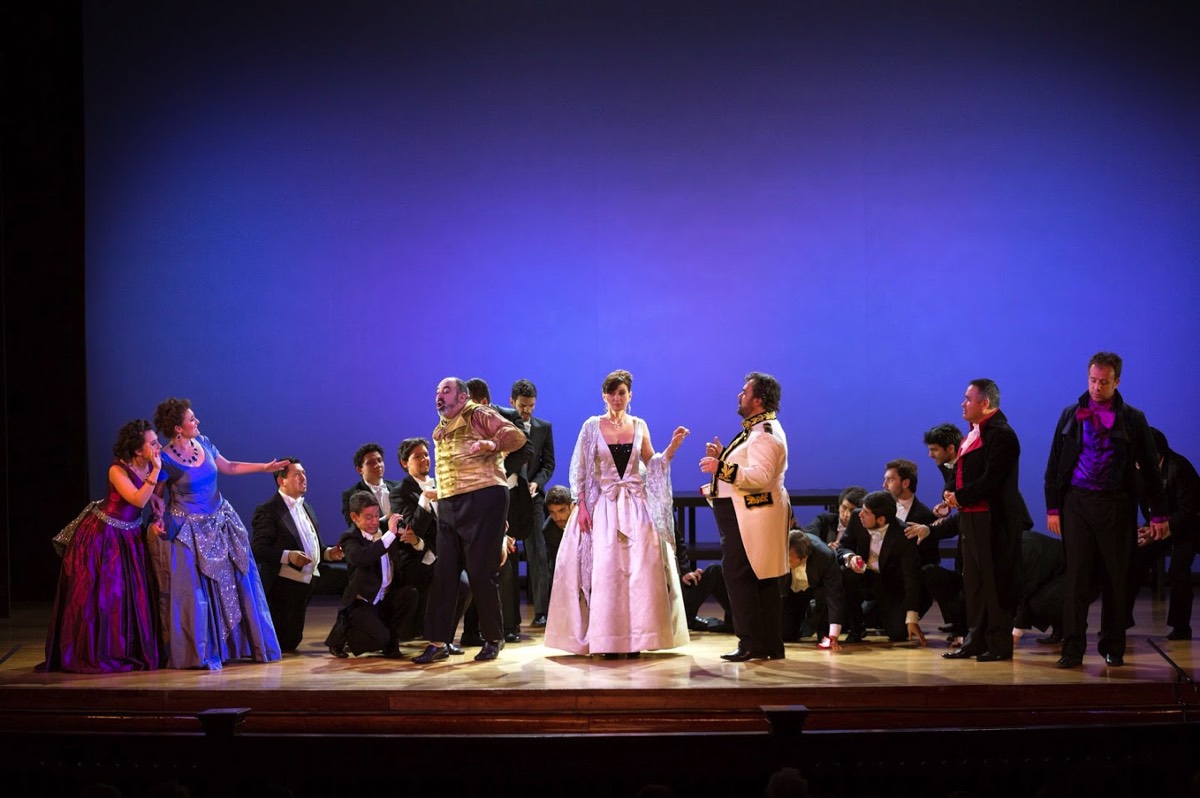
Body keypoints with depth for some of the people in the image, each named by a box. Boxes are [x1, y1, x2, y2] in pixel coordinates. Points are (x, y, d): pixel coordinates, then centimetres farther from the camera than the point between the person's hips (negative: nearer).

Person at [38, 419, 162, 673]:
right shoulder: (118, 470, -22)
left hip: (129, 536, 6)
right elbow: (139, 500, -32)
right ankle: (92, 655, 10)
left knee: (131, 593, 6)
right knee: (98, 595, 0)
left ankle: (128, 652, 16)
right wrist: (156, 471, -34)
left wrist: (157, 521, -17)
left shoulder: (152, 466, -6)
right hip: (102, 535, -6)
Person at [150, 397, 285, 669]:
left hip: (219, 522, 6)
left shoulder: (203, 443, 1)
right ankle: (200, 653, 11)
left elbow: (229, 467, 13)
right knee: (193, 592, -1)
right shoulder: (166, 460, -16)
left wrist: (265, 467, 13)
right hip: (187, 530, -6)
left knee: (233, 583, 9)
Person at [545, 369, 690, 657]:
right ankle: (607, 639, 0)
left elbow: (652, 465, 12)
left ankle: (635, 638, 3)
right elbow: (578, 469, 0)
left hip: (637, 506, 2)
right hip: (603, 506, -2)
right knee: (605, 568, -6)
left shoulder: (639, 426, 9)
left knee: (640, 568, -4)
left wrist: (673, 446, -3)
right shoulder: (592, 426, 2)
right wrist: (581, 506, -8)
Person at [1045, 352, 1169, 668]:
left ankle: (1113, 647, 14)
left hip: (1116, 506, -1)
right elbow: (1055, 464, 9)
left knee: (1115, 578, 4)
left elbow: (1149, 469, 5)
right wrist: (1052, 508, 2)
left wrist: (1158, 514, 1)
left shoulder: (1132, 419, 3)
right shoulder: (1071, 415, 7)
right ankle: (1072, 648, 3)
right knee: (1076, 577, 0)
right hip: (1077, 503, 1)